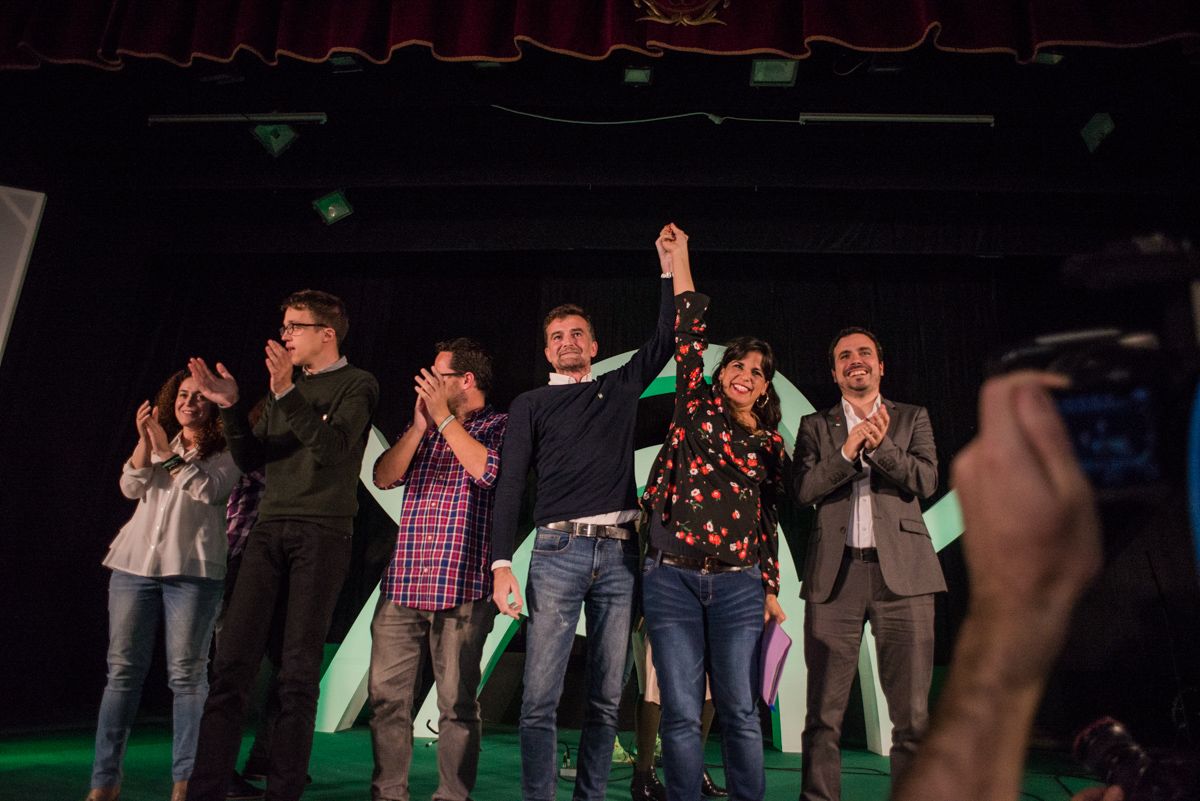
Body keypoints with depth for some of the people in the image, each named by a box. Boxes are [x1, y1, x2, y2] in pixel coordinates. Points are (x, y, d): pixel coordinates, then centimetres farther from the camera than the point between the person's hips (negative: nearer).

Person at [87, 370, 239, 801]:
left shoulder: (224, 452, 7)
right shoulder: (157, 442, 19)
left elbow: (208, 489, -11)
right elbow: (131, 487, 5)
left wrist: (165, 449, -9)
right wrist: (145, 441, -10)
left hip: (192, 570, -4)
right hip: (134, 564, 4)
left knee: (187, 674, -5)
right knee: (123, 671, 3)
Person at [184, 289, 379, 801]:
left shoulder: (357, 385, 2)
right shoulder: (285, 387, 19)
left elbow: (333, 447, -14)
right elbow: (251, 459, 15)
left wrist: (286, 393, -20)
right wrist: (231, 407, 2)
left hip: (322, 532, -5)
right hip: (270, 529, 5)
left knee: (298, 671, -3)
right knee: (232, 662, -2)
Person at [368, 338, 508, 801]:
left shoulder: (501, 426, 4)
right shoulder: (423, 430, 20)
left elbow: (488, 470, -16)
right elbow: (383, 477, 10)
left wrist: (444, 417, -7)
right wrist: (420, 426, 0)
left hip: (462, 586, -5)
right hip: (403, 582, 5)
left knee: (457, 702, 0)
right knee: (386, 695, 5)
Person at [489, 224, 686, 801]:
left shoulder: (620, 388, 18)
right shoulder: (530, 404, 11)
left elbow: (666, 338, 14)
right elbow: (510, 485, 3)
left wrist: (670, 268, 10)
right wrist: (501, 564, -7)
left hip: (619, 552, 2)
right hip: (558, 551, -2)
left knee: (607, 698, 6)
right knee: (540, 698, -5)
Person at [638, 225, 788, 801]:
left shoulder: (771, 445, 12)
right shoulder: (695, 408, 7)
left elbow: (768, 522, 14)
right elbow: (689, 333, 2)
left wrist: (771, 590, 10)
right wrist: (679, 259, 4)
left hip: (738, 585, 2)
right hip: (672, 580, -1)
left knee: (740, 713, 2)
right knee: (682, 714, 2)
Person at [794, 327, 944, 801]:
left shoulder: (912, 418, 15)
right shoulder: (815, 426, 14)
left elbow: (926, 481, 1)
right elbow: (804, 490, 1)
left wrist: (881, 445, -11)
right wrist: (848, 450, -10)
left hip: (901, 570, 0)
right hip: (835, 573, 0)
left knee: (912, 713, 2)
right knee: (824, 713, 3)